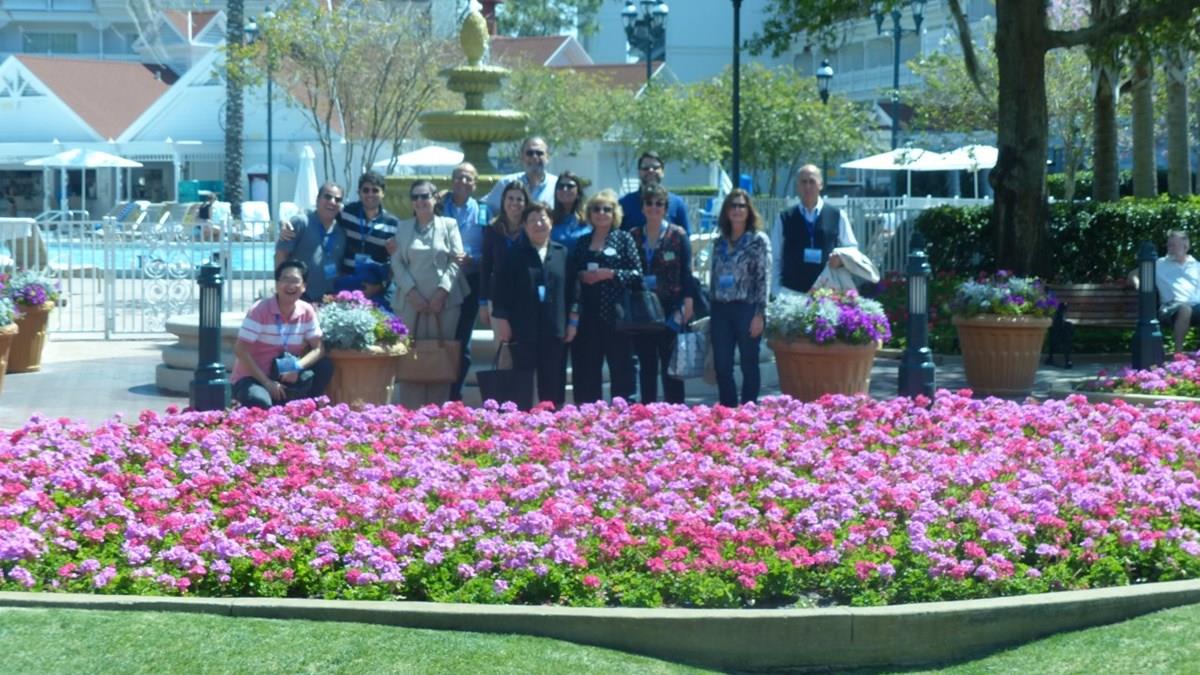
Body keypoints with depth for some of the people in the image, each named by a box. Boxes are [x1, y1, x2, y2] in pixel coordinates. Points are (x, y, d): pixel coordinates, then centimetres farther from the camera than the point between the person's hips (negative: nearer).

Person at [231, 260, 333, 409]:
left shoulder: (307, 312, -2)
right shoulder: (259, 310, -16)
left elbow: (318, 349, -3)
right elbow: (240, 350, -18)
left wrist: (298, 367, -25)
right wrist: (267, 382, -22)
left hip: (285, 377, 5)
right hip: (252, 378, -5)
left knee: (325, 367, -16)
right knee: (259, 402, -39)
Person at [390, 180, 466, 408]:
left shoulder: (449, 225, 10)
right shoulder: (403, 228, 15)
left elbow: (456, 261, 3)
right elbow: (397, 263, 6)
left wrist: (442, 292, -9)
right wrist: (412, 292, -8)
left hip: (443, 302, -1)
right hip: (410, 302, 1)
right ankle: (410, 412, -1)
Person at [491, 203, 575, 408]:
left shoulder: (562, 253, 9)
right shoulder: (515, 255, 4)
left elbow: (571, 288, 8)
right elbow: (502, 289, 2)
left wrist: (572, 322, 3)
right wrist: (502, 319, -5)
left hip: (554, 329, 1)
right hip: (523, 329, -1)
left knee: (553, 386, 4)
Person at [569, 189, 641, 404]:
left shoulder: (623, 239, 4)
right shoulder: (582, 242, 14)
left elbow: (637, 274, -2)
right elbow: (573, 276, 18)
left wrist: (610, 274, -13)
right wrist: (581, 277, -3)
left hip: (616, 314, -4)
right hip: (588, 315, 4)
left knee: (622, 370, -2)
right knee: (586, 371, 5)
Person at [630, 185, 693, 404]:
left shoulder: (677, 236, 0)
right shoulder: (633, 237, 9)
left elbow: (686, 272, -2)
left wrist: (687, 303, -9)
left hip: (670, 309, -4)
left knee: (670, 365, -2)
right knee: (646, 366, 8)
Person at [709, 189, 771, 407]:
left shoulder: (758, 240, -2)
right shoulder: (720, 242, 13)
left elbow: (764, 279, -7)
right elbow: (713, 277, 15)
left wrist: (759, 314, -13)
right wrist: (710, 315, 12)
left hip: (746, 309, -5)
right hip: (721, 310, 5)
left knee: (749, 365, 2)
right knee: (721, 367, 5)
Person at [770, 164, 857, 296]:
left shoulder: (837, 216, 8)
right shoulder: (784, 220, 9)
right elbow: (775, 259, 9)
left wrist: (842, 258, -10)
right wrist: (777, 293, 2)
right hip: (791, 292, 0)